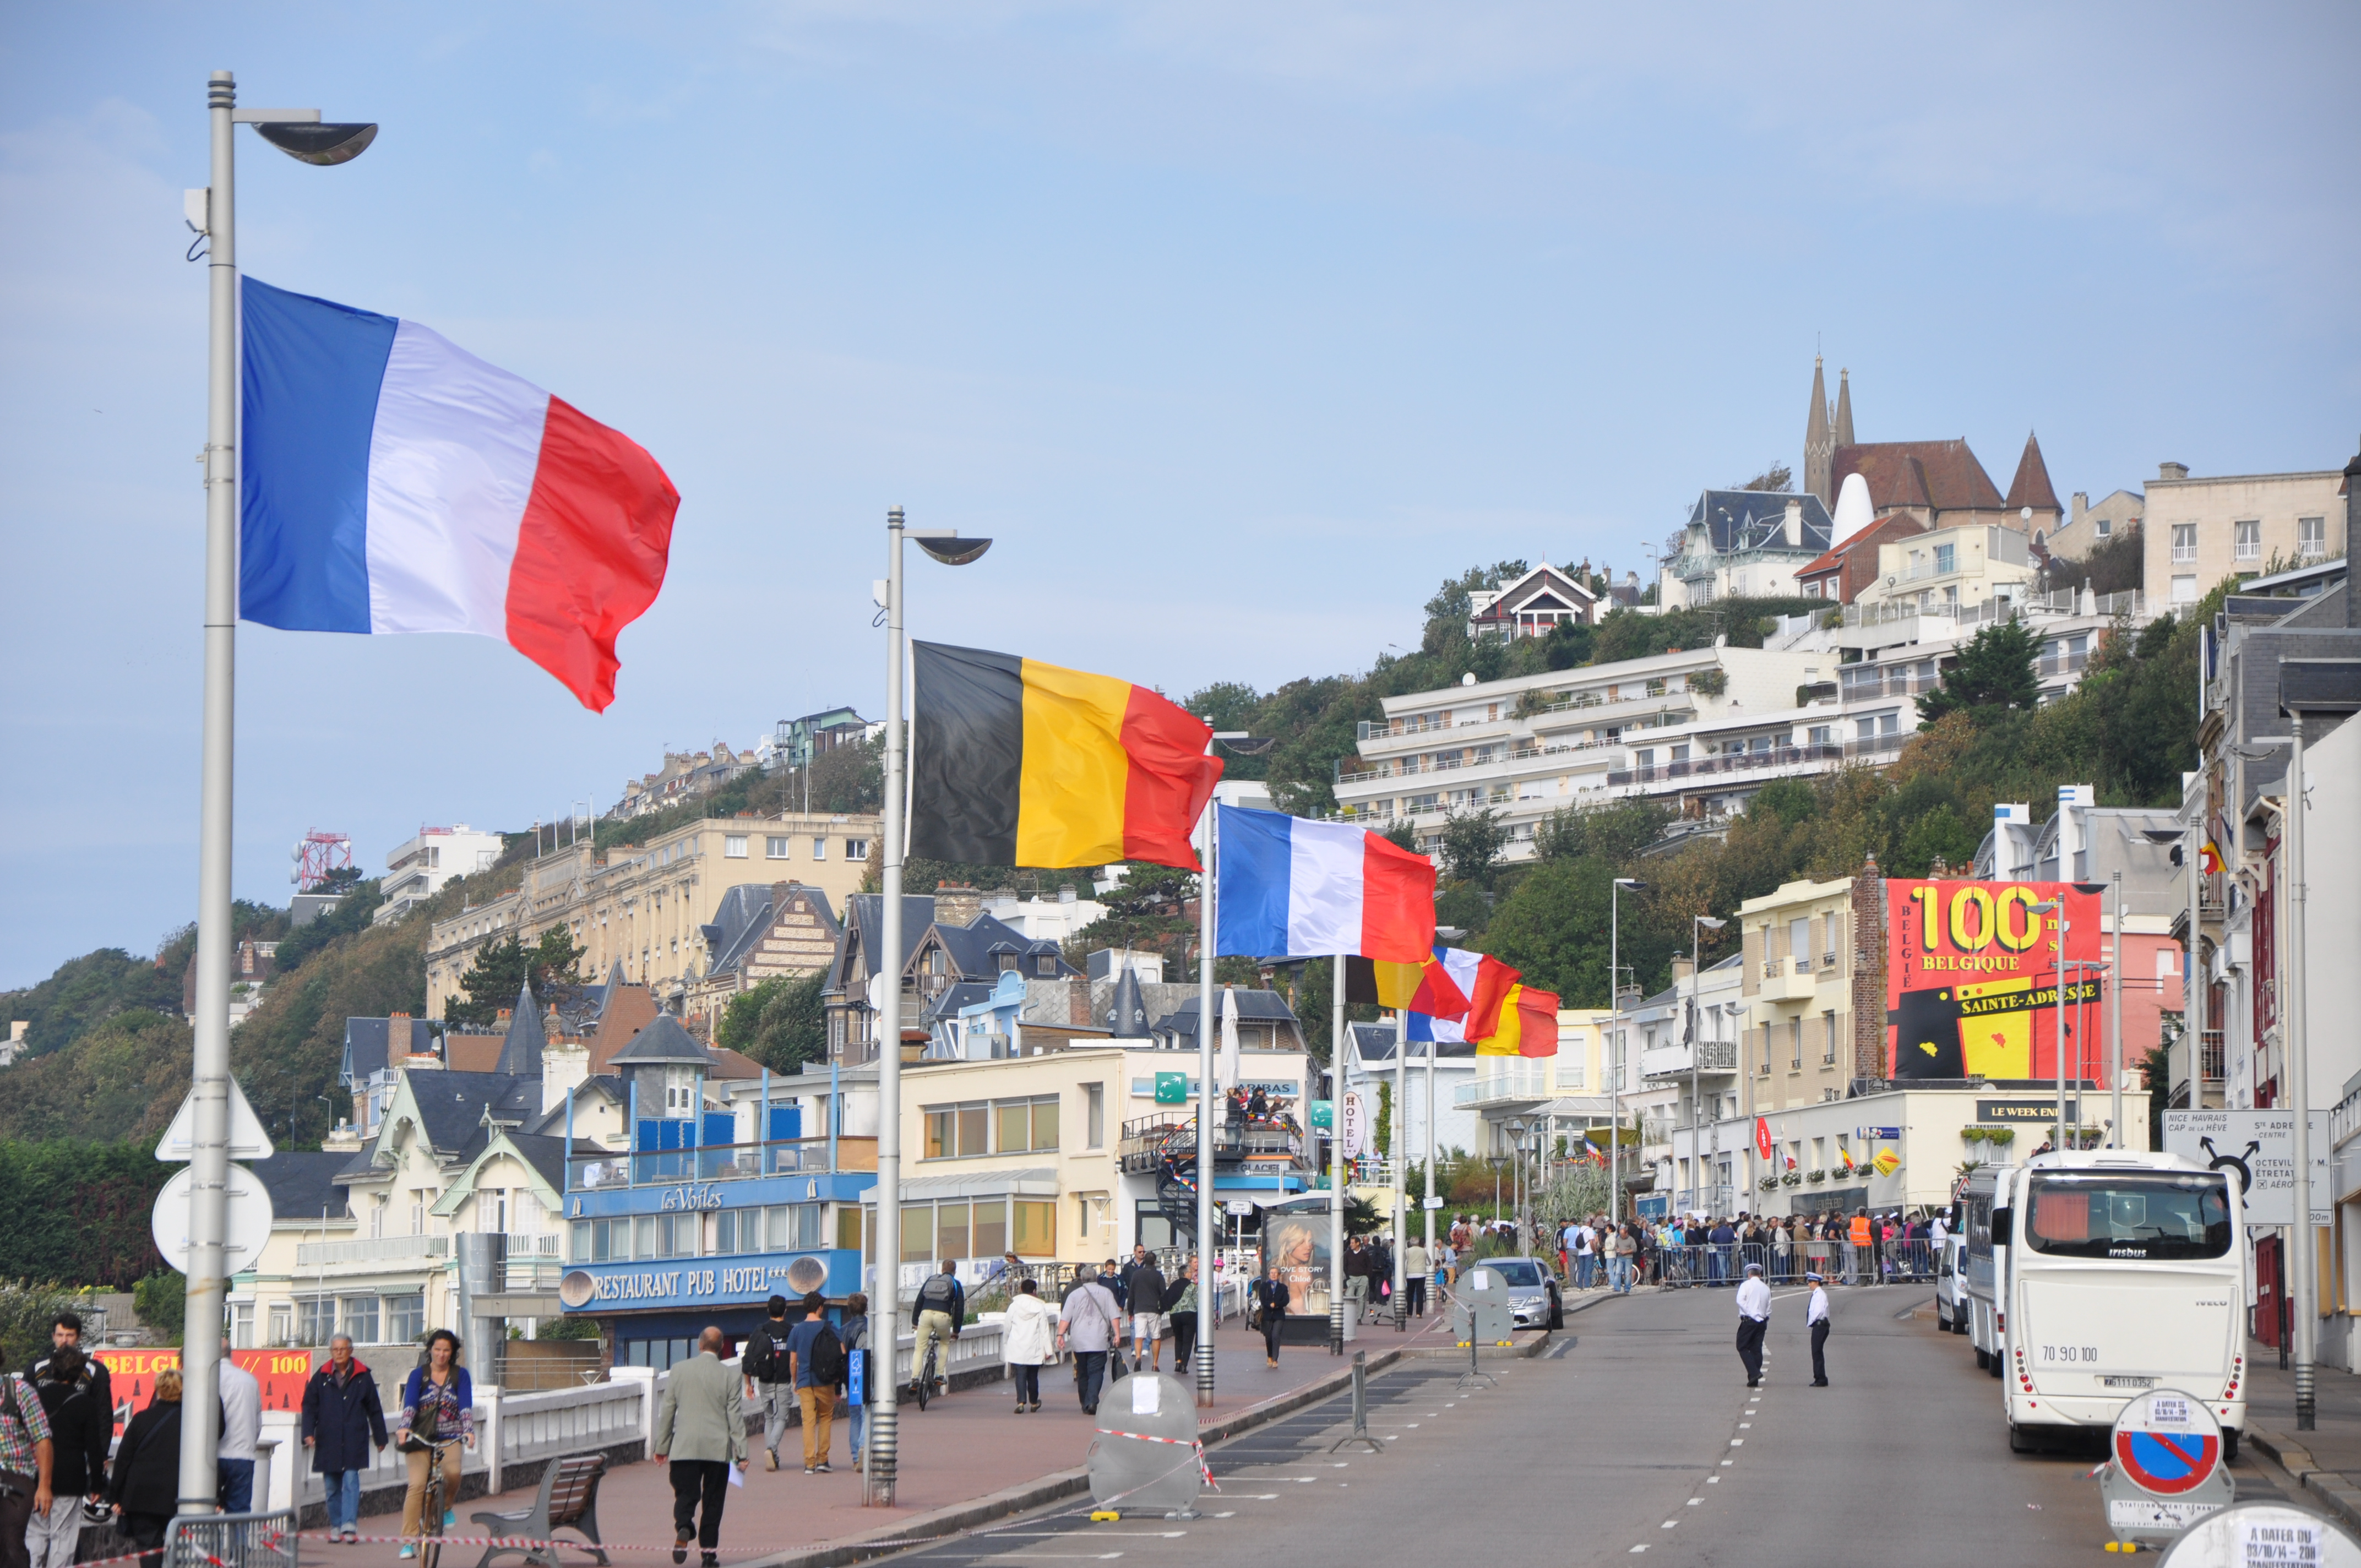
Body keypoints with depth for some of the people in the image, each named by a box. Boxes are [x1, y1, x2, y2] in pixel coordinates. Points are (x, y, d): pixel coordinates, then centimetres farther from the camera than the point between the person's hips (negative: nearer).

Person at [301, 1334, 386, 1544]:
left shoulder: (363, 1377, 5)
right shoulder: (321, 1377, 8)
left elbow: (374, 1409, 11)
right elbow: (309, 1406, 8)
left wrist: (380, 1438, 14)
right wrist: (309, 1433, -6)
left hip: (354, 1442, -2)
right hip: (328, 1442, 2)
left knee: (351, 1481, -12)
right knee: (332, 1486, 6)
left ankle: (349, 1525, -17)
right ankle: (336, 1526, 16)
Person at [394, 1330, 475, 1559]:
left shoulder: (460, 1375, 5)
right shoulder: (418, 1374, 2)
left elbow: (466, 1406, -6)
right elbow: (409, 1404, -11)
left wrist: (469, 1431, -24)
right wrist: (403, 1428, -29)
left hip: (449, 1437, 1)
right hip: (420, 1437, -1)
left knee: (452, 1472, -28)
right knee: (417, 1484, -17)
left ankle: (446, 1507, 3)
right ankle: (409, 1540, -14)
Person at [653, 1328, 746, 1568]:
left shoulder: (679, 1370, 1)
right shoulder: (729, 1377, -2)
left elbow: (667, 1410, 5)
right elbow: (735, 1417, -2)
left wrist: (662, 1446, 13)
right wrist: (741, 1454, 2)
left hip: (684, 1447, 0)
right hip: (718, 1449, 0)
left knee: (685, 1494, 2)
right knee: (713, 1501, 8)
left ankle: (683, 1527, -27)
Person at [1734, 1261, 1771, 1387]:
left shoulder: (1746, 1285, -3)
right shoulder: (1766, 1288, 13)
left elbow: (1741, 1301, -17)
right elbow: (1769, 1308, 14)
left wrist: (1750, 1314, -10)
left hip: (1748, 1320, -5)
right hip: (1762, 1322, 5)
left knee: (1743, 1347, 2)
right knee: (1757, 1349, 7)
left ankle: (1754, 1372, -16)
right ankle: (1754, 1380, 5)